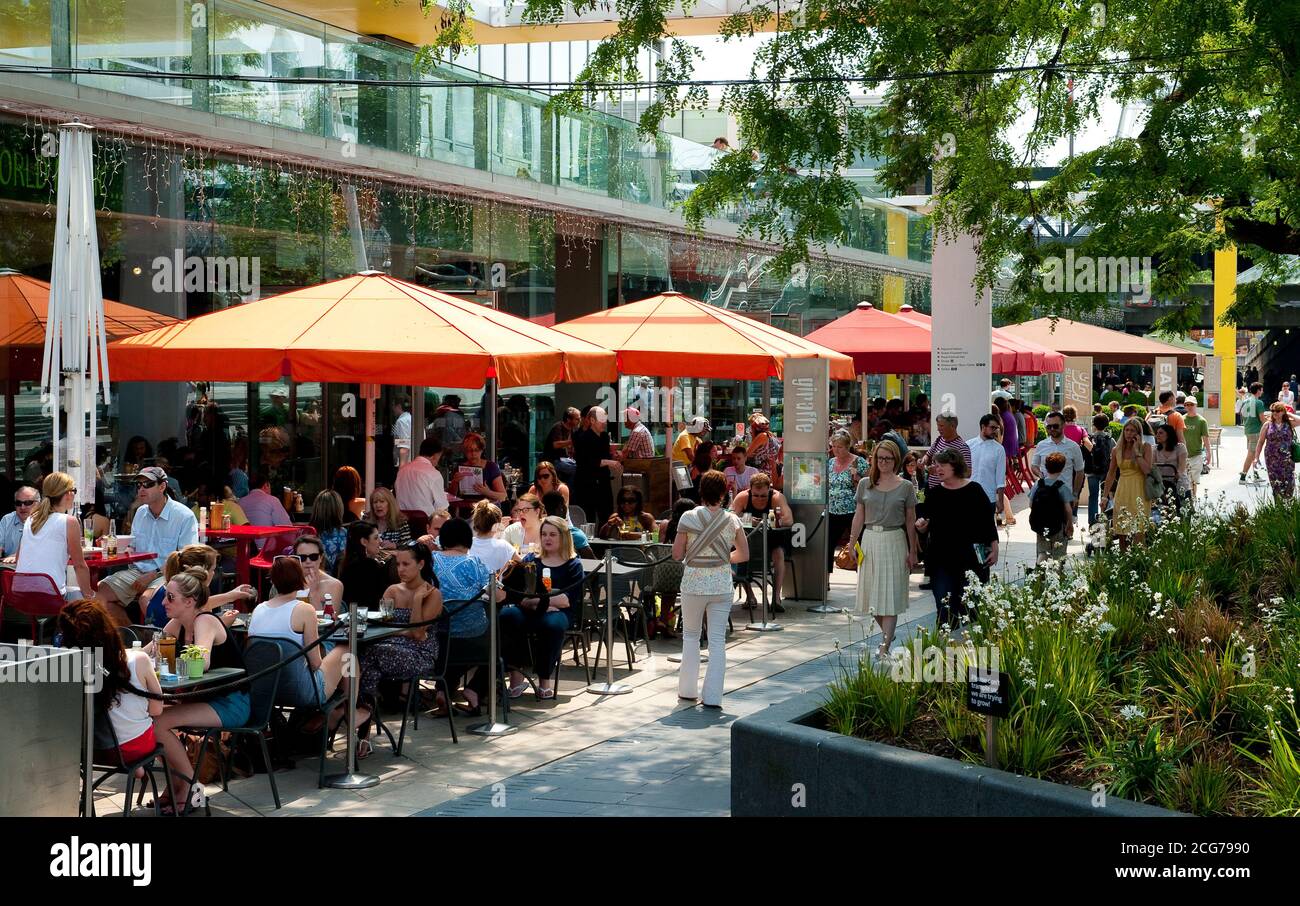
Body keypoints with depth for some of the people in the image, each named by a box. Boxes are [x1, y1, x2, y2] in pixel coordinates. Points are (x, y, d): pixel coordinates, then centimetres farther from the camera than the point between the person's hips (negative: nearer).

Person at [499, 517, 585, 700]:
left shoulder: (573, 565, 13)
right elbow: (512, 591, 7)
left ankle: (544, 678, -20)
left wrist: (539, 601, -11)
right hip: (527, 611, 2)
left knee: (553, 624, -39)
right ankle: (516, 675, -27)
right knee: (507, 615, -32)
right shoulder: (530, 560, 21)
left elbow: (569, 599, -2)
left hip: (557, 612, -2)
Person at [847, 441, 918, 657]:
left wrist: (912, 551, 1)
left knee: (889, 596, -5)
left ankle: (884, 647, -7)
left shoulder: (906, 486, 1)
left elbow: (910, 521, 3)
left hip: (894, 542, -3)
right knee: (873, 595, 8)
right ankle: (888, 634, 29)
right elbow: (858, 517, 9)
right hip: (870, 541, 3)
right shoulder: (865, 484, 6)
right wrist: (852, 543, 4)